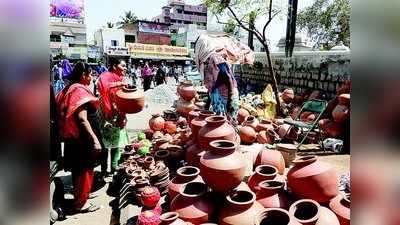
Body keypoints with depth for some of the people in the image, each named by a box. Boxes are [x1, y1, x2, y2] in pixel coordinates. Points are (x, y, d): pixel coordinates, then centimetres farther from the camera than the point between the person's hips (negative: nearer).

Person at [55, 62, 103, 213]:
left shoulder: (69, 89, 10)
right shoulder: (80, 90, -18)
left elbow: (64, 114, 13)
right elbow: (82, 119, -26)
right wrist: (95, 139, -28)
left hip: (72, 136, 10)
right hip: (82, 137, -10)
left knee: (78, 168, 21)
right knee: (84, 169, 4)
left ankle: (80, 195, 38)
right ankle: (81, 202, 17)